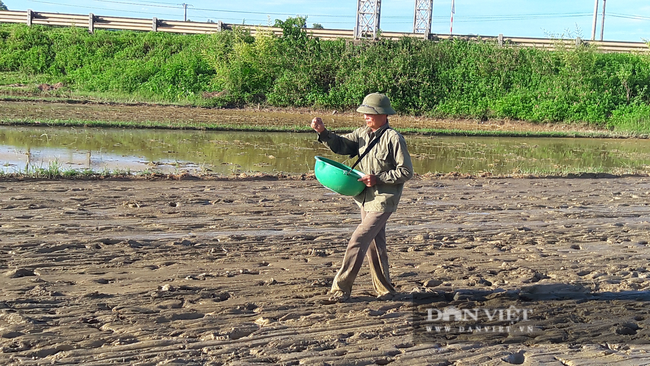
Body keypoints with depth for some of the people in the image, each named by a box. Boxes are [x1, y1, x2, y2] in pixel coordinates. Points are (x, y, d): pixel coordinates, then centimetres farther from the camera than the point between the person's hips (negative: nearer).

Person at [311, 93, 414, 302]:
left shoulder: (394, 138, -14)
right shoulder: (362, 134, 7)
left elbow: (406, 172, -13)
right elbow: (340, 145, 0)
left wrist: (378, 178, -20)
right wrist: (323, 132, -15)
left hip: (383, 200, -8)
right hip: (366, 198, 8)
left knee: (358, 241, -12)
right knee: (374, 245, 14)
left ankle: (341, 289, -5)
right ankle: (384, 290, 27)